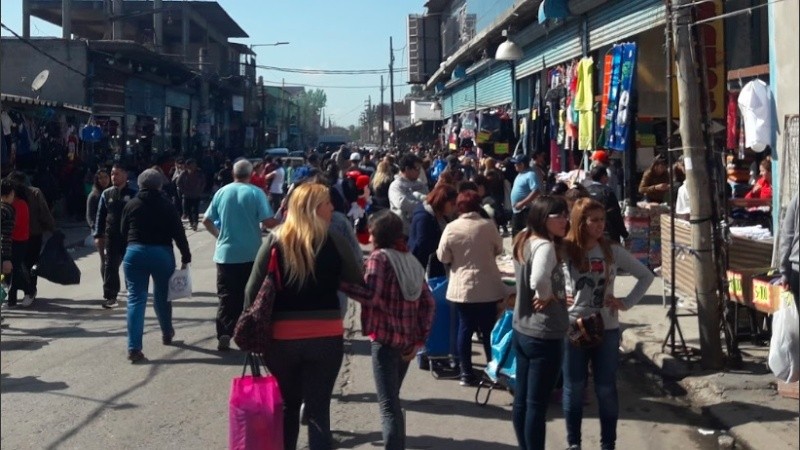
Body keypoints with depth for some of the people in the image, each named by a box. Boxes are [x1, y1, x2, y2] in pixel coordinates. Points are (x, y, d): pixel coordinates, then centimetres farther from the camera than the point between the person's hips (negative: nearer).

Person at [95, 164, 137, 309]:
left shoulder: (132, 194, -3)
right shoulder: (107, 194, 6)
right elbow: (100, 215, 8)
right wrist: (98, 235, 1)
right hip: (111, 236, 2)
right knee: (111, 266, 0)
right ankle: (109, 296, 3)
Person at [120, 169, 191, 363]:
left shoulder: (131, 205, 6)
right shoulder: (166, 205, -1)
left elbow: (123, 232, 11)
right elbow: (178, 232, -3)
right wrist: (185, 256, 2)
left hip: (135, 253, 1)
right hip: (162, 253, -1)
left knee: (136, 299, -2)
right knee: (162, 295, 18)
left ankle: (134, 347, -11)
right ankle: (167, 334, 37)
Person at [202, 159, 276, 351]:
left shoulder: (221, 192, 3)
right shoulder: (256, 193, -8)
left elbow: (206, 221, 8)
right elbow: (269, 222, -14)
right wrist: (280, 219, 6)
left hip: (225, 253, 2)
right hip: (250, 254, -2)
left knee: (227, 296, 6)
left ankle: (223, 336, -2)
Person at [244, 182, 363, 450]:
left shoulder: (275, 241, -3)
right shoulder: (333, 242, -6)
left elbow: (253, 290, -2)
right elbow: (358, 282, 4)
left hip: (282, 337, 2)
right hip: (325, 337, -1)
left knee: (287, 406, 21)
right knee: (318, 408, 7)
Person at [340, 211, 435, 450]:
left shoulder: (379, 257, -8)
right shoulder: (411, 260, 14)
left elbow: (370, 295, -23)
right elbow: (427, 303, 8)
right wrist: (420, 339, 8)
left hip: (385, 338, -8)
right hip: (407, 340, 8)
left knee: (388, 404, -7)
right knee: (393, 399, 22)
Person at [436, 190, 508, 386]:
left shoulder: (451, 228, -8)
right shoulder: (488, 225, -9)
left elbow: (443, 257, -3)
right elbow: (498, 249, 5)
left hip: (462, 287, 1)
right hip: (487, 287, -1)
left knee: (465, 328, 10)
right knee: (489, 330, 10)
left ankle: (466, 373, 13)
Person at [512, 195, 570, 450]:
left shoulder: (524, 241, 7)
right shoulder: (545, 246, -20)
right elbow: (538, 280, -39)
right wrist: (546, 296, -18)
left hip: (522, 330, 9)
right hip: (544, 335, -9)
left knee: (522, 400, 16)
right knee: (537, 405, 0)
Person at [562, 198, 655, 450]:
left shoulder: (613, 251, -1)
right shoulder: (564, 251, -7)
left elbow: (646, 276, 8)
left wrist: (627, 303, 0)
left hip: (607, 329, 1)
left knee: (606, 389, 8)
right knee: (574, 388, 9)